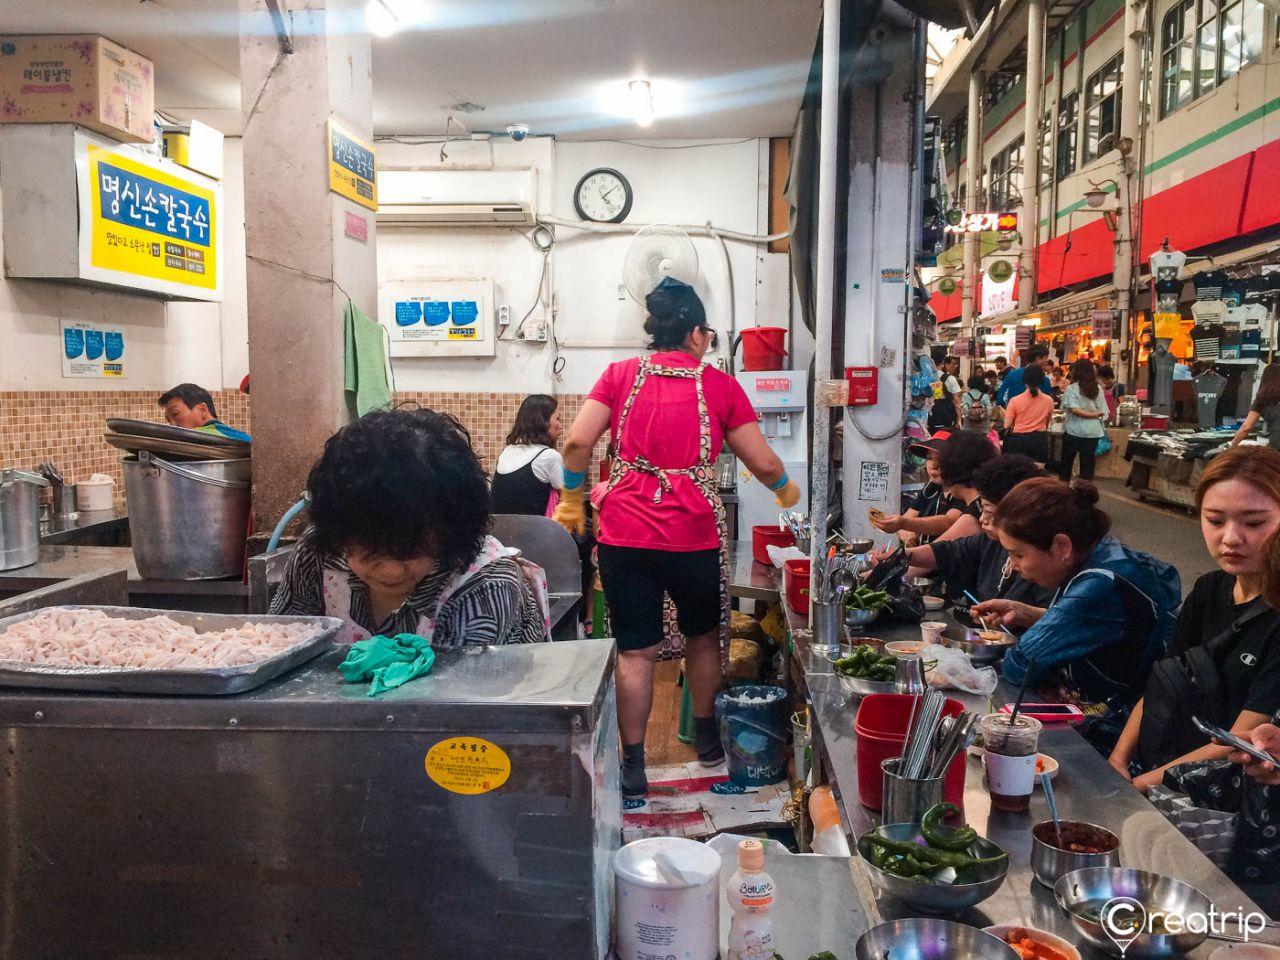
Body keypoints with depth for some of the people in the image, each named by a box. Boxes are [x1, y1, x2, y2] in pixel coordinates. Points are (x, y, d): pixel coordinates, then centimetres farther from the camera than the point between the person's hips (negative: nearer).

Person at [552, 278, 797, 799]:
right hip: (695, 534, 0)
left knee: (634, 651, 8)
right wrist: (786, 491, 24)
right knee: (703, 637, 22)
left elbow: (577, 442, -5)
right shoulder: (719, 385, 1)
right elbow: (764, 464, 4)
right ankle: (706, 737, 39)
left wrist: (572, 498, 10)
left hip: (624, 532, 1)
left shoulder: (621, 374, 4)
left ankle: (633, 766, 13)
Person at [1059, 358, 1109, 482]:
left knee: (1066, 460, 12)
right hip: (1093, 431, 3)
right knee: (1088, 462, 7)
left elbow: (1074, 409, -17)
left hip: (1074, 430, -3)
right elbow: (1103, 411, 1)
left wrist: (1092, 415, -9)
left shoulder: (1071, 389, -8)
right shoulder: (1098, 388, 2)